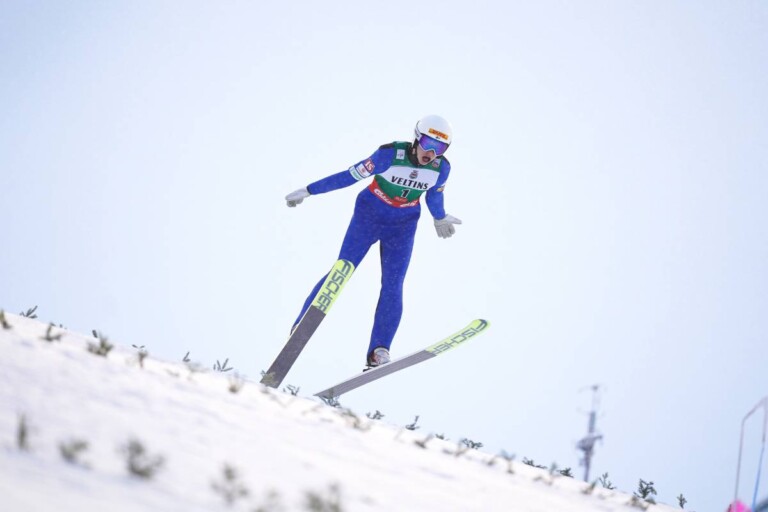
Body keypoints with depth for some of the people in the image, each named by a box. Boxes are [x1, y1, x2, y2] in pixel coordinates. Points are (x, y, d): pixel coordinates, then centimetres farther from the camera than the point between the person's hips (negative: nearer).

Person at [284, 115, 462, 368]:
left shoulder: (441, 168, -13)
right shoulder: (390, 154, -24)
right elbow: (351, 175, -17)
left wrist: (440, 218, 27)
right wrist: (308, 191, -12)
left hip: (403, 226, 3)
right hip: (369, 215, -3)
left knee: (393, 286, -7)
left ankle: (378, 350, -4)